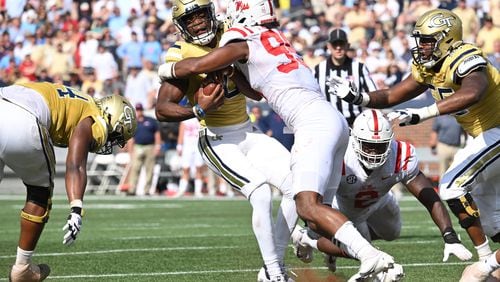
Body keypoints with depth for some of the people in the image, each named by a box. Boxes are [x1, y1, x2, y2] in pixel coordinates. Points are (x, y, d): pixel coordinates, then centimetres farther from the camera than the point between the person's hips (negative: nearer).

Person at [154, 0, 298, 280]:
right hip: (218, 142, -6)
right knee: (261, 194, -24)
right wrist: (198, 110, -36)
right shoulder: (182, 55, -15)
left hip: (249, 133, 6)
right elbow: (162, 110, -20)